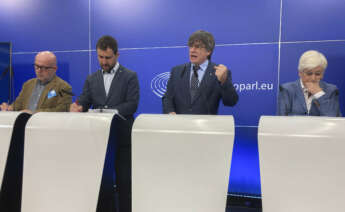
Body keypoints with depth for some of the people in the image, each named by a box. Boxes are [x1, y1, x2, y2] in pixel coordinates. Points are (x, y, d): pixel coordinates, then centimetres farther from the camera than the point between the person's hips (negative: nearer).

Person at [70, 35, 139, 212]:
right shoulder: (91, 79, 14)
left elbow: (132, 104, -9)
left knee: (124, 181, 2)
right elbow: (84, 103, 7)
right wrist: (77, 107, -17)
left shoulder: (130, 77, 2)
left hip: (121, 137, -3)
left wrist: (110, 111, -22)